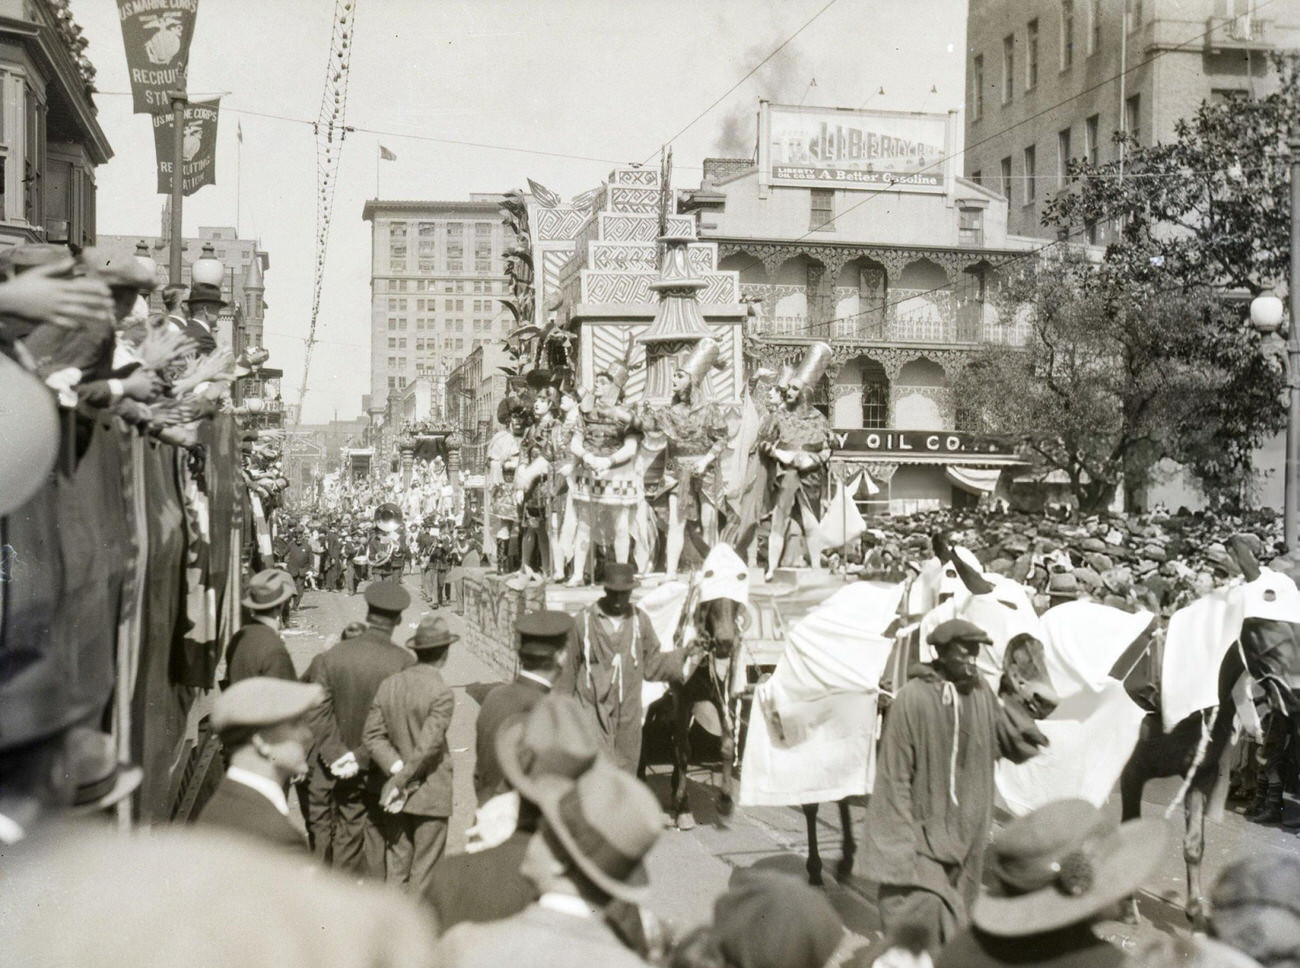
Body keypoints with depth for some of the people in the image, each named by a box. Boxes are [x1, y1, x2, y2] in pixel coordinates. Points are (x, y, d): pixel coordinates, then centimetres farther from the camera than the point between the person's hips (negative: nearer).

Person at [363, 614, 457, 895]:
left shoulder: (388, 685, 2)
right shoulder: (441, 693, -16)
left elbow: (373, 735, 1)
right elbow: (428, 746, -20)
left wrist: (396, 770, -6)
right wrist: (401, 780, -10)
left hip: (396, 795, 5)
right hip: (431, 796, -5)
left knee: (396, 870, 14)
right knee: (423, 876, 4)